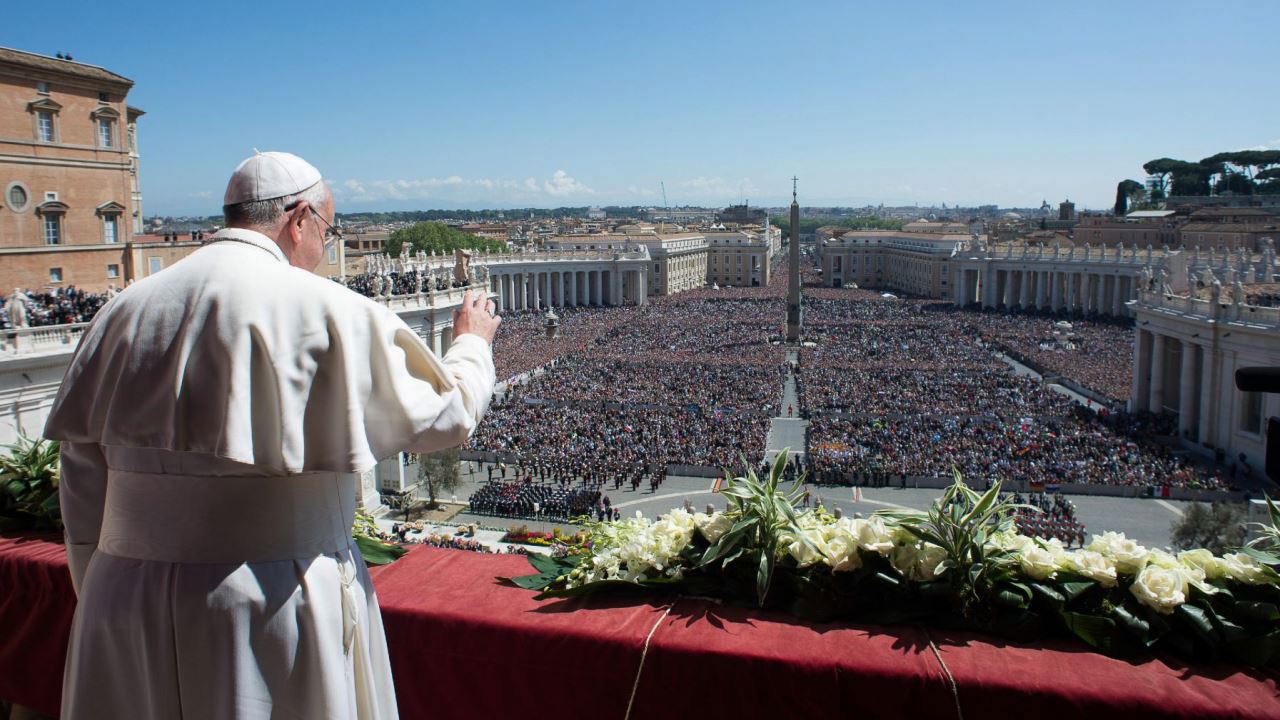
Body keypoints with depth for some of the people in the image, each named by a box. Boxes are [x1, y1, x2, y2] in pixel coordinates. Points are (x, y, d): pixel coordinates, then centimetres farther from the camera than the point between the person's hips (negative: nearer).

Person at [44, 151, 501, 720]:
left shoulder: (124, 312, 4)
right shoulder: (327, 311, -12)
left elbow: (84, 475, 9)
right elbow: (442, 415, -3)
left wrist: (101, 598, 19)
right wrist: (472, 343, 17)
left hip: (125, 604, 5)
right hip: (276, 604, -4)